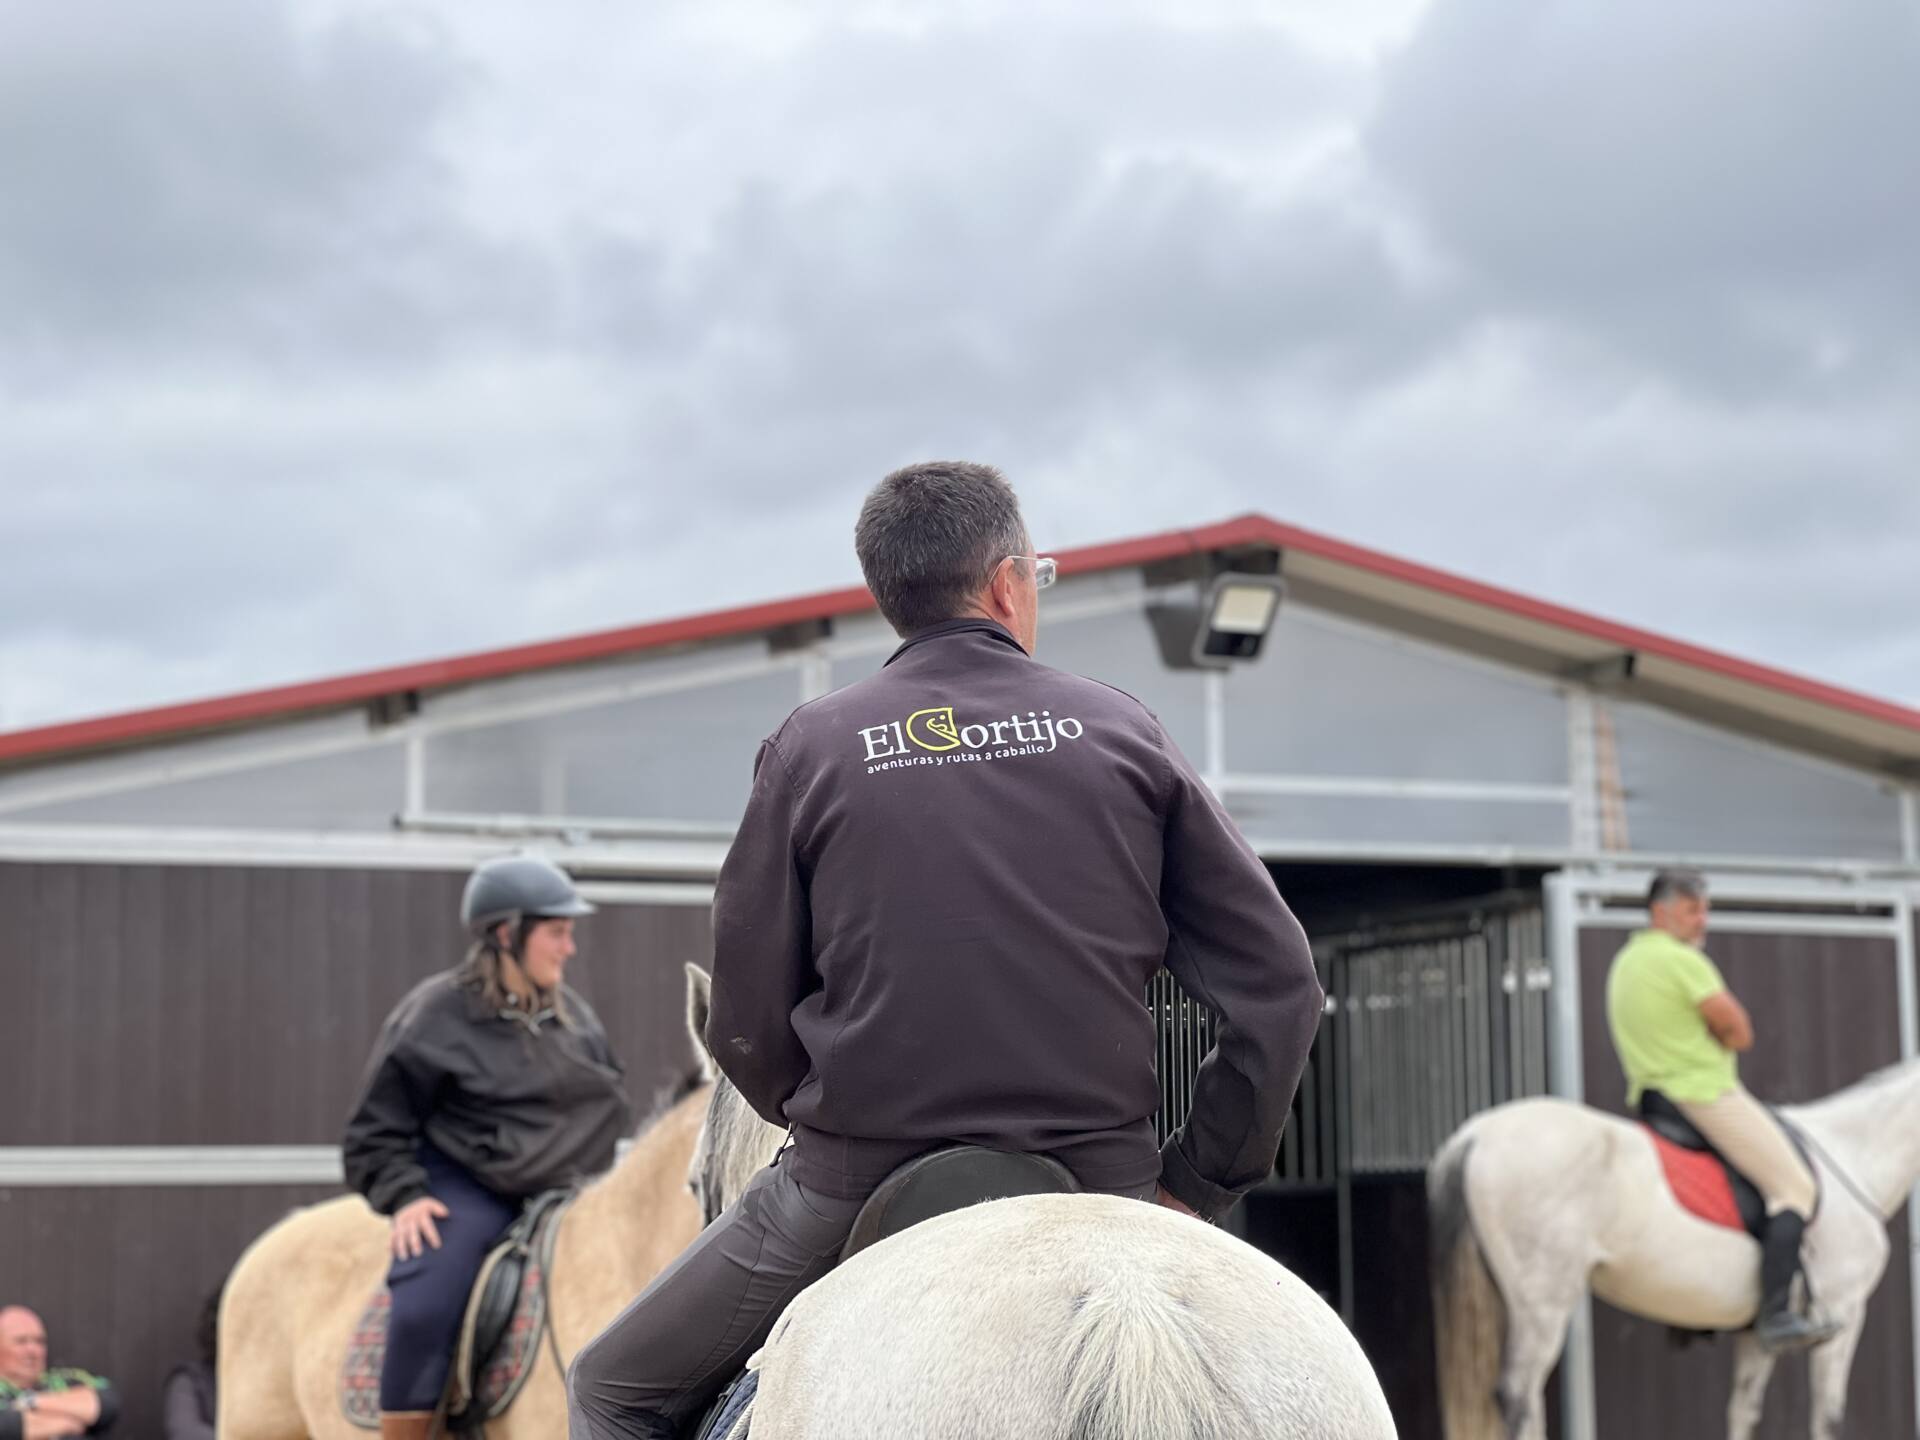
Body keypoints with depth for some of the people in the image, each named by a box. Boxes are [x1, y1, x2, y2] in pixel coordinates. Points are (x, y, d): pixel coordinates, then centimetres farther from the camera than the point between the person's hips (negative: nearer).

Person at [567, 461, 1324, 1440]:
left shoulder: (811, 747, 0)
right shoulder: (1123, 734, 3)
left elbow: (748, 1023, 1)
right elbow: (1278, 982, 1)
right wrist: (1199, 1183, 7)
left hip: (858, 1184, -1)